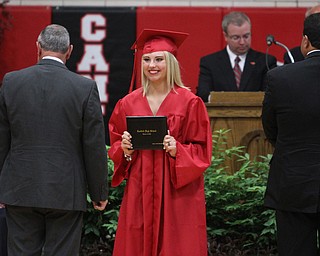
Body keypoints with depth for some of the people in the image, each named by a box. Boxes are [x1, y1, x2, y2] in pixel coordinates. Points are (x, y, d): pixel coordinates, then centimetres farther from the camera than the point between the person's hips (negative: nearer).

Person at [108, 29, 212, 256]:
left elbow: (202, 150, -2)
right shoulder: (129, 103, 7)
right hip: (140, 190, 3)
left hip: (178, 191, -3)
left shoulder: (189, 102, -3)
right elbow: (115, 146, 13)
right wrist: (124, 150, -8)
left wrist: (177, 151, -19)